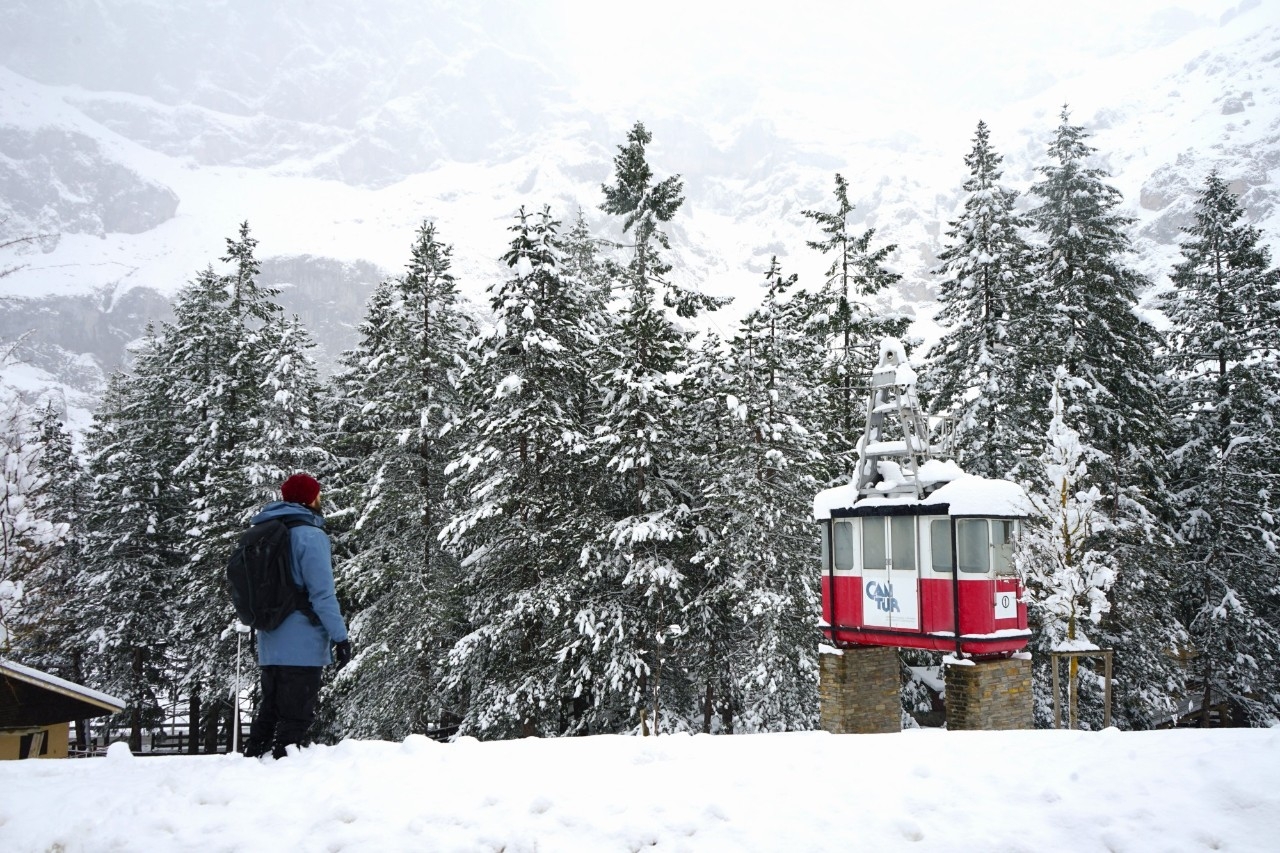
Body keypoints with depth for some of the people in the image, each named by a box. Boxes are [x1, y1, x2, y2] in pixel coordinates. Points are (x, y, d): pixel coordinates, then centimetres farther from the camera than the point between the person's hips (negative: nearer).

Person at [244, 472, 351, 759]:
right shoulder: (310, 534, -12)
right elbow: (322, 592, -18)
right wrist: (340, 635, -15)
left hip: (270, 645, 8)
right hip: (301, 646, -8)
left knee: (269, 713, 17)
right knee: (296, 717, -4)